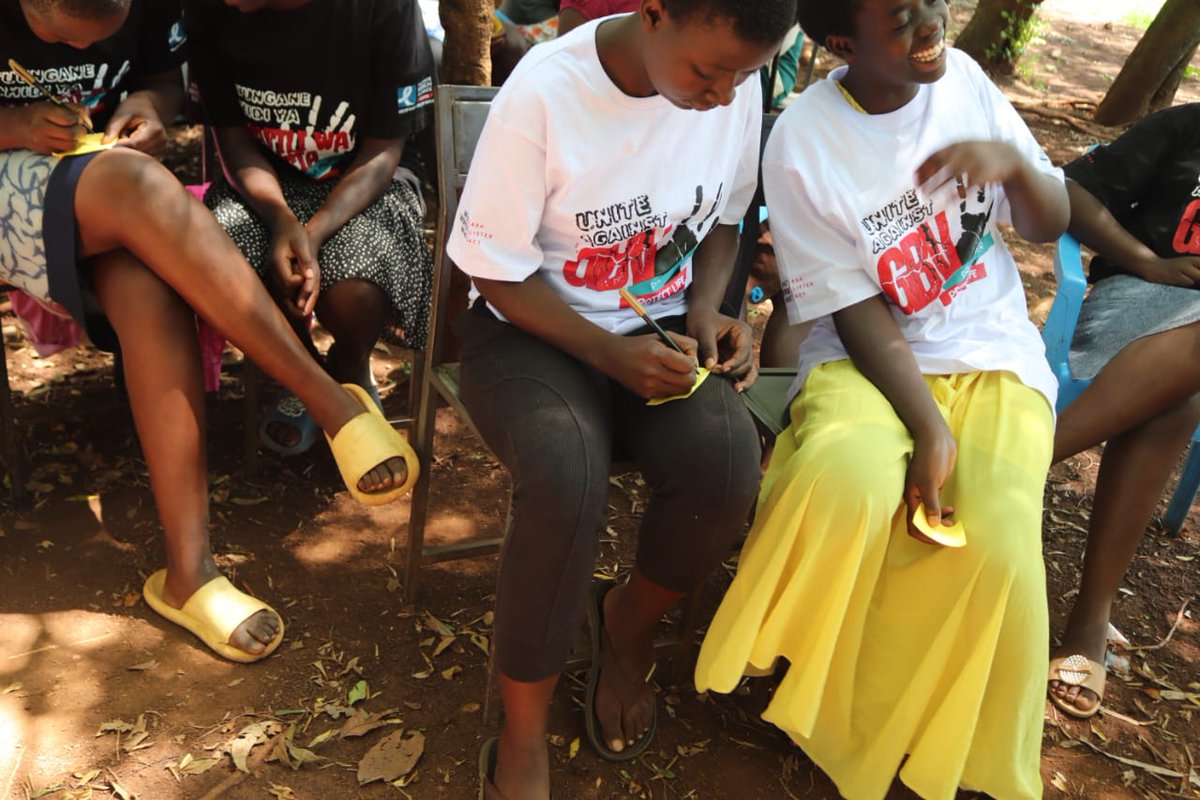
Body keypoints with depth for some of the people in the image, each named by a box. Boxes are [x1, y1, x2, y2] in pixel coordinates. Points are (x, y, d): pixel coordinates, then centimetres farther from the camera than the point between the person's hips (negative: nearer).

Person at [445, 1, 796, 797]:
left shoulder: (736, 86, -6)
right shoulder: (544, 92, -20)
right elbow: (499, 270, -13)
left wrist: (707, 309, -7)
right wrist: (609, 352, -23)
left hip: (661, 327, 4)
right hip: (532, 327, -3)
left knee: (726, 463, -27)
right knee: (567, 480, -34)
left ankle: (630, 626, 7)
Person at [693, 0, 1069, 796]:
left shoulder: (964, 78, 2)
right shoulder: (803, 144, -12)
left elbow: (1050, 224, 7)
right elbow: (858, 313, -12)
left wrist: (1012, 161, -14)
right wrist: (929, 428, -23)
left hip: (994, 356, 3)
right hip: (868, 358, -3)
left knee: (995, 545, -23)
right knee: (845, 485, -36)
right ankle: (807, 682, -4)